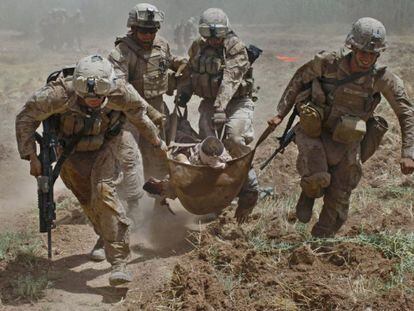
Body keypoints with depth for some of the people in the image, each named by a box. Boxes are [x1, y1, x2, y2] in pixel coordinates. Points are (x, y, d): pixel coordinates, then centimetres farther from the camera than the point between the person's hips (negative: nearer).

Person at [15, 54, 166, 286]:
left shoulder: (121, 93, -30)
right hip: (72, 151, 1)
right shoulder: (61, 94, -36)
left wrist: (157, 142, 8)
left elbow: (139, 114, -6)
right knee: (87, 198, 14)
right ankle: (106, 236, 46)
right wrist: (32, 157, -23)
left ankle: (119, 262, -20)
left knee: (104, 192, -22)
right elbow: (26, 119, -20)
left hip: (106, 146, -1)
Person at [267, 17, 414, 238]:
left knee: (339, 199, 4)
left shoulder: (382, 78, -16)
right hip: (313, 132, -1)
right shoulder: (327, 62, -18)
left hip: (346, 141, 2)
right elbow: (299, 80, 0)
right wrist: (280, 114, -2)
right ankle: (309, 194, 14)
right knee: (317, 178, -24)